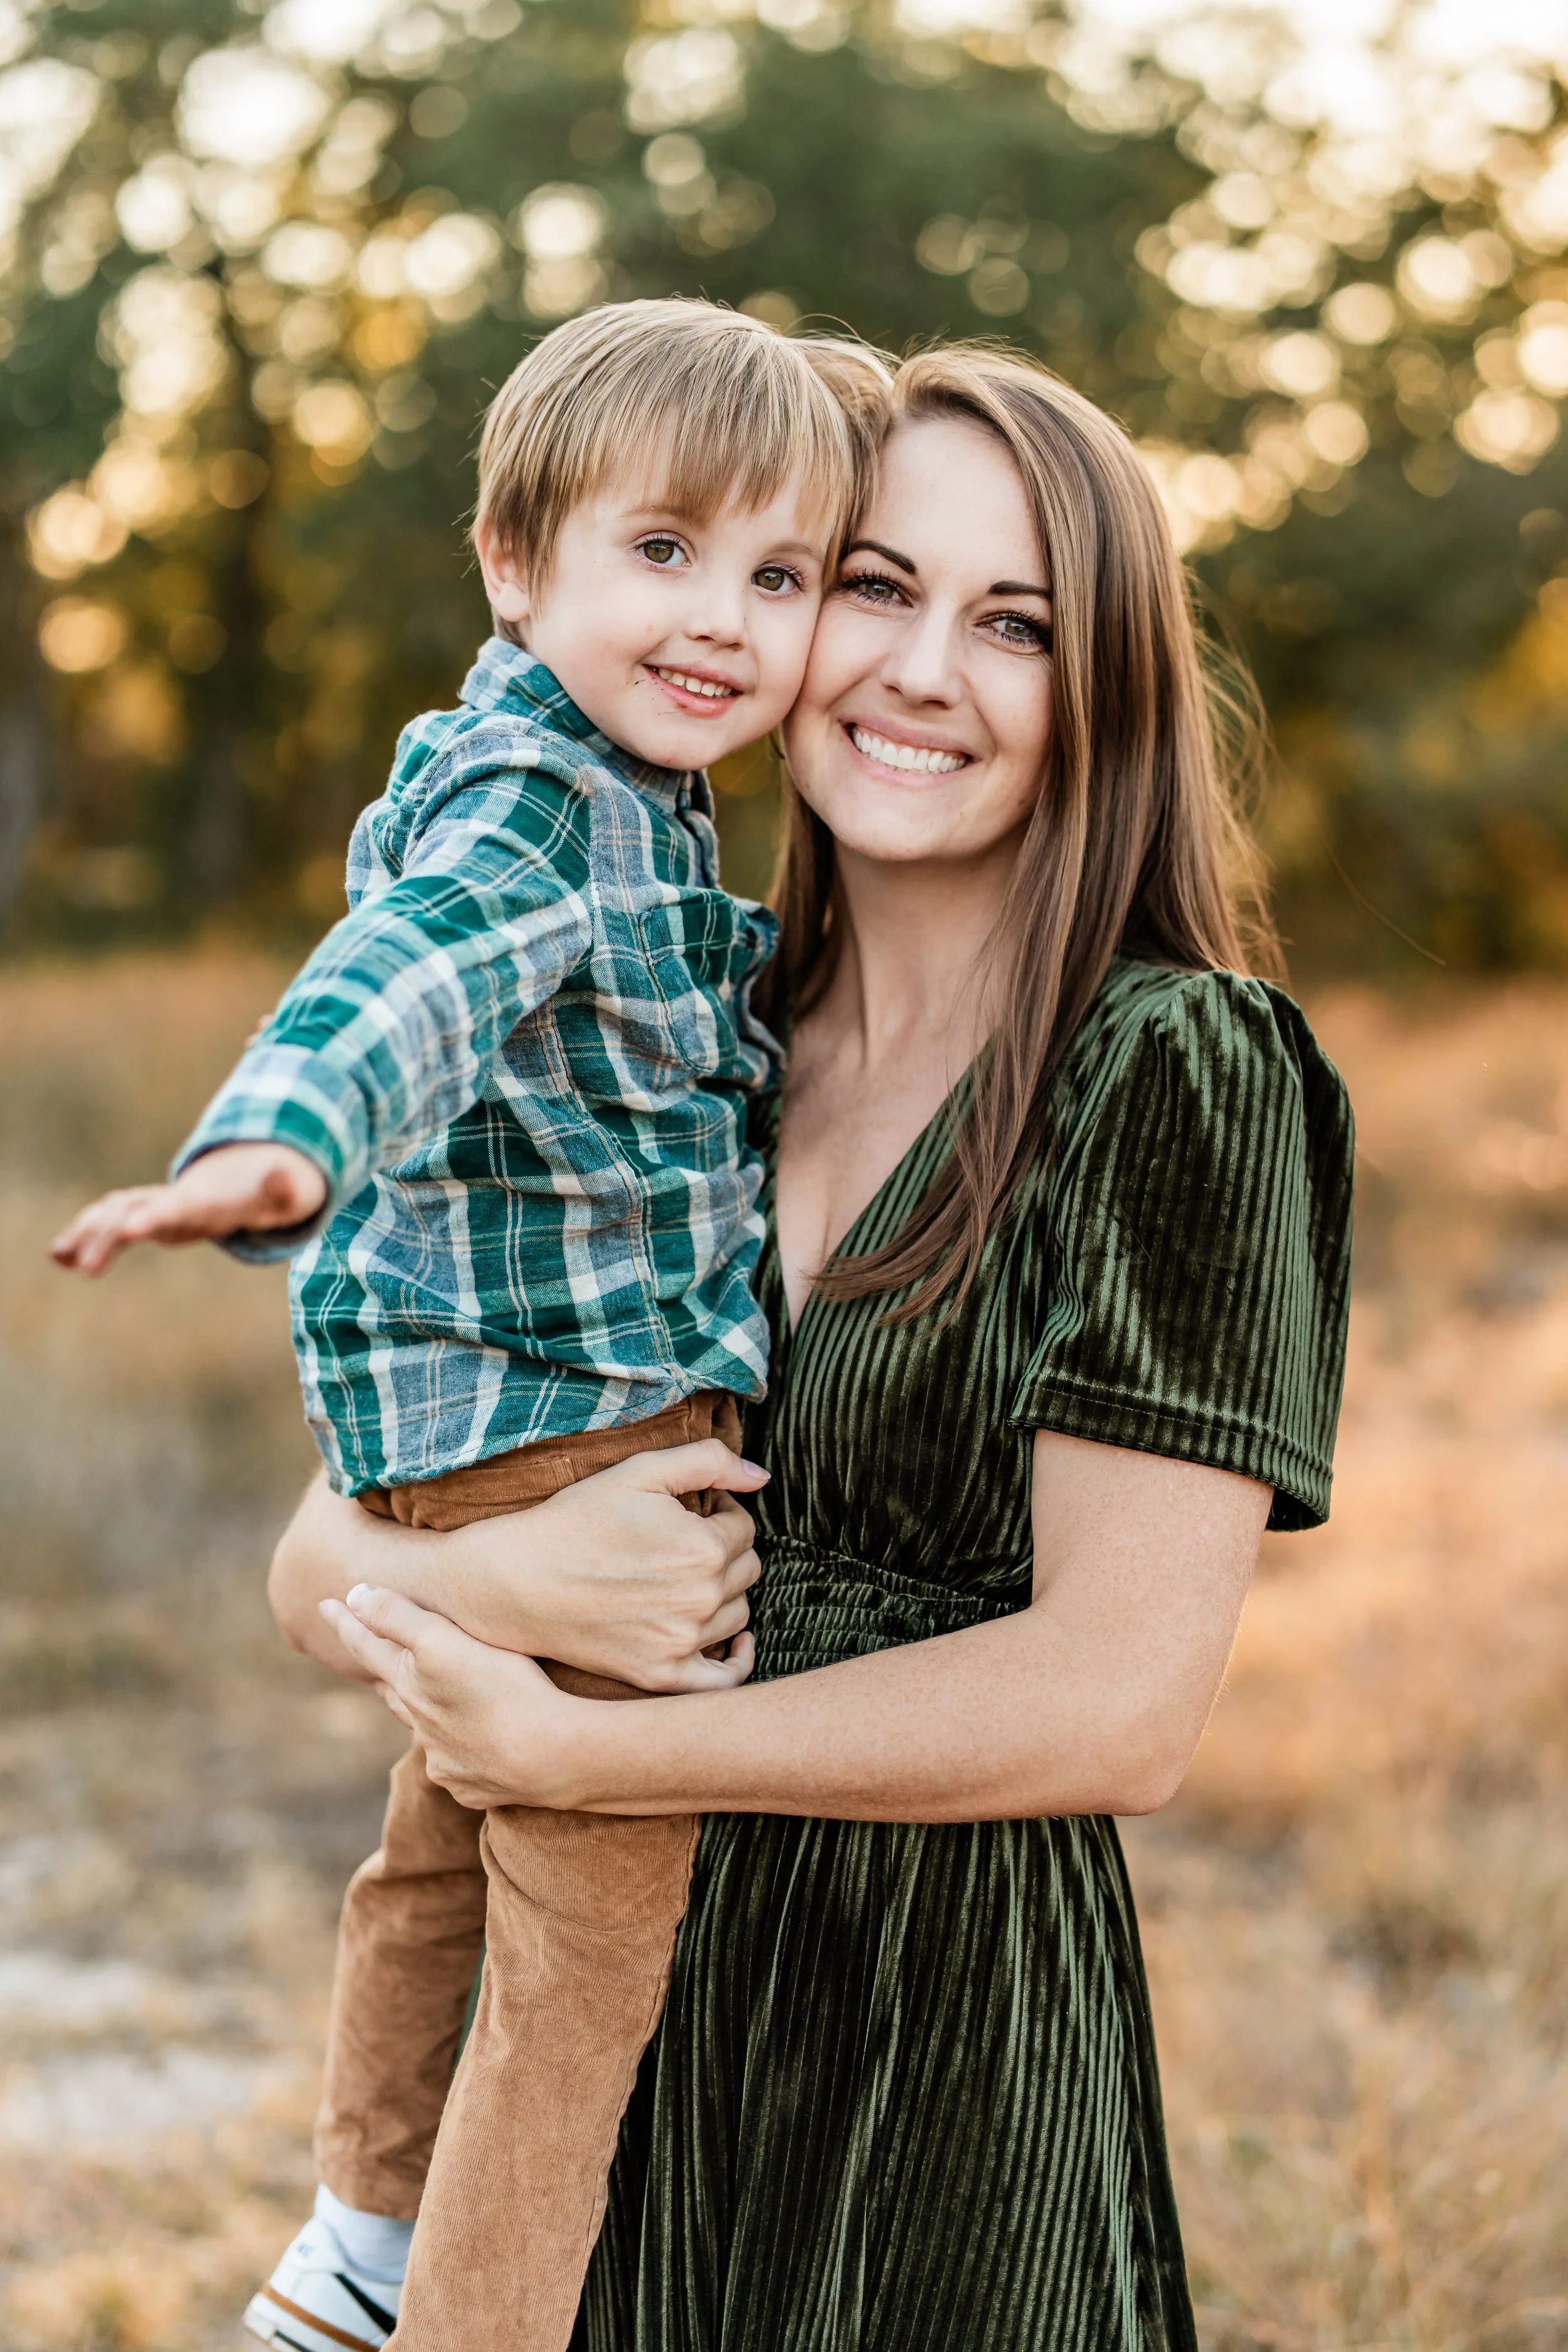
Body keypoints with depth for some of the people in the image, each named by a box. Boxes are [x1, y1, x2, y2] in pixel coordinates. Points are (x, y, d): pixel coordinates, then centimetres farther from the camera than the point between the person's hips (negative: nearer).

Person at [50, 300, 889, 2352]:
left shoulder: (623, 799, 11)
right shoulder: (528, 802, -21)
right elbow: (408, 975, -41)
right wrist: (279, 1144, -59)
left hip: (489, 1440, 11)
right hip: (578, 1428, -11)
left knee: (452, 1835, 27)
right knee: (590, 1947, -4)